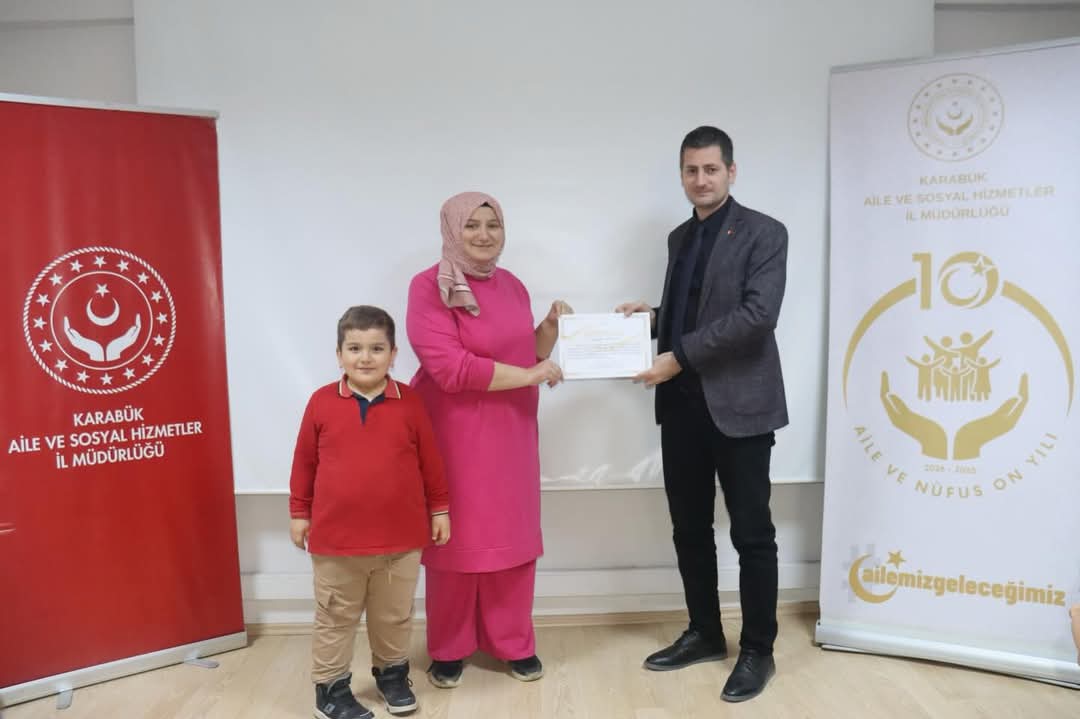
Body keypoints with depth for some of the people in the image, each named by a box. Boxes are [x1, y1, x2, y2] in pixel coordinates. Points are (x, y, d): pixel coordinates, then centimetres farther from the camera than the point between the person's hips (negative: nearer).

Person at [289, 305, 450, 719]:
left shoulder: (409, 403, -5)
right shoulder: (322, 402, -6)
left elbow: (429, 461, 3)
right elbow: (304, 462, 3)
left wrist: (439, 509, 7)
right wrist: (299, 513, 7)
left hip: (400, 536, 1)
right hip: (336, 537, 0)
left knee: (395, 616, 18)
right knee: (334, 618, 15)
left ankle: (392, 674, 40)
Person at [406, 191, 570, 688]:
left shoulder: (512, 285, 8)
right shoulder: (429, 287, -12)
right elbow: (451, 369, -21)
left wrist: (552, 325, -2)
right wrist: (530, 376, -18)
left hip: (510, 433, 6)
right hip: (455, 435, -5)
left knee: (511, 538, 12)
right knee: (457, 541, 7)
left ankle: (513, 642, 29)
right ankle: (449, 649, 26)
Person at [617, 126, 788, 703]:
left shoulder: (764, 233, -5)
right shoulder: (679, 238, 16)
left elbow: (757, 315, -18)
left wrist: (679, 356, -19)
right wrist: (653, 316, 3)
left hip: (738, 403, -6)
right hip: (682, 404, 7)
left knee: (751, 533, 4)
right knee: (689, 529, 14)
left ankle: (758, 651, 20)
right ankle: (704, 634, 31)